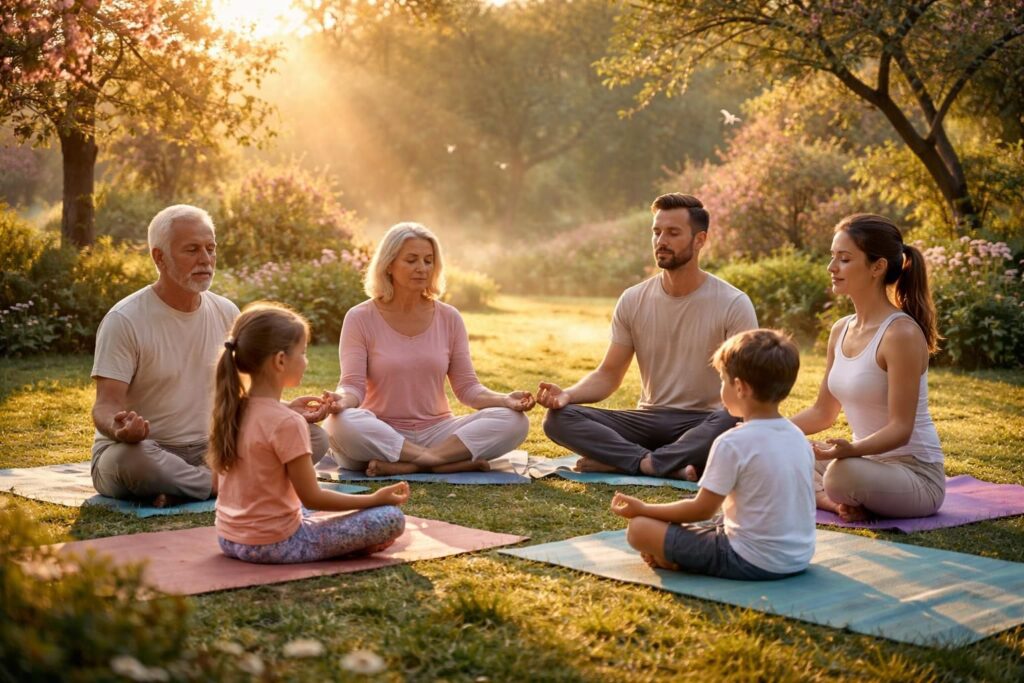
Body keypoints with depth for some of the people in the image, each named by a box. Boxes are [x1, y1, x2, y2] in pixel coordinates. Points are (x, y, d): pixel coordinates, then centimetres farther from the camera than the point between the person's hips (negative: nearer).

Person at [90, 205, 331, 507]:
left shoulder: (227, 313, 6)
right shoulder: (124, 320, -12)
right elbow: (106, 406, -17)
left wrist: (286, 409, -7)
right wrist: (121, 427, -41)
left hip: (209, 450, 6)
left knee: (314, 437, -11)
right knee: (129, 458, -42)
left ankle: (183, 487, -21)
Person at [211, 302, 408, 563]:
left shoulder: (230, 411, 2)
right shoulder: (287, 423, -20)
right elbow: (312, 497, -15)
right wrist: (375, 499, -6)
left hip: (229, 540, 8)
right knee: (392, 519, -10)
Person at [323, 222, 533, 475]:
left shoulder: (449, 318, 6)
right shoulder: (360, 318, -2)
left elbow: (467, 387, 3)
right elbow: (353, 385, -9)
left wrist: (506, 399, -16)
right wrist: (341, 399, -33)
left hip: (436, 432, 3)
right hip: (380, 436, -3)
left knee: (514, 421, -21)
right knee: (341, 424, -37)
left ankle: (404, 466, -28)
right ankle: (451, 462, -30)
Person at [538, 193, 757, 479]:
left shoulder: (733, 304, -7)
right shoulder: (633, 301, 3)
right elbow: (608, 375, 6)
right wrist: (568, 394, -15)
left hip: (703, 424, -3)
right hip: (649, 420, 3)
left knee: (731, 422, -39)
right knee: (559, 418, -19)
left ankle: (617, 461, -31)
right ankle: (670, 466, -32)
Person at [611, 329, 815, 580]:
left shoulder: (733, 443, -17)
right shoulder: (799, 438, 4)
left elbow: (702, 510, -10)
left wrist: (644, 509, 4)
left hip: (752, 562, -7)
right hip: (799, 559, 7)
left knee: (640, 528, -4)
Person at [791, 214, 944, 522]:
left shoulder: (901, 333, -19)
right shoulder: (841, 330, 6)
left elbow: (901, 428, -22)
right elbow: (823, 412, 14)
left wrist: (852, 449, -40)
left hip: (915, 473, -8)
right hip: (868, 462, 8)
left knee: (842, 473, -38)